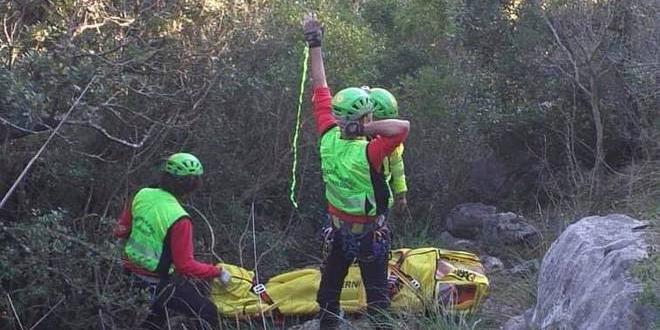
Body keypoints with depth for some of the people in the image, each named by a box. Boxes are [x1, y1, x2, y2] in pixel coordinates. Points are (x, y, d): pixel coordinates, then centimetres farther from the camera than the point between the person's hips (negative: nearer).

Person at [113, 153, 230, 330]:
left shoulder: (141, 195, -8)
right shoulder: (179, 219, -27)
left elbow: (120, 231, 4)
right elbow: (185, 266, -24)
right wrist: (218, 272, -12)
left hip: (133, 272, 7)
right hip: (157, 282, -7)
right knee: (208, 314, 5)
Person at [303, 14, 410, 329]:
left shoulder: (328, 138, -16)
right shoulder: (367, 153, -31)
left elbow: (320, 91, -9)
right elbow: (403, 126, -43)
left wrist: (314, 43, -3)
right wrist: (367, 128, -34)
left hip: (339, 228, 5)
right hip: (370, 233, -5)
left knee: (329, 287, 20)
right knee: (376, 293, 8)